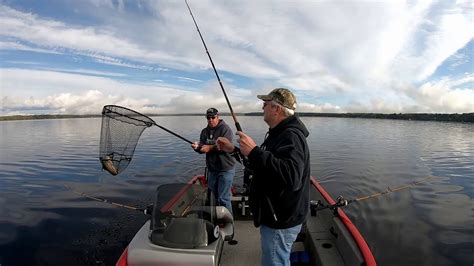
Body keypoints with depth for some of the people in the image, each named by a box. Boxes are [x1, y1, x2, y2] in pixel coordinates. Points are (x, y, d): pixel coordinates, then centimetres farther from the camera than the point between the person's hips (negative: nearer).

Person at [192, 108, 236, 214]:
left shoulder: (225, 129, -11)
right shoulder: (205, 131, 9)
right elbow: (202, 149, 4)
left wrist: (210, 147, -32)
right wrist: (197, 147, -18)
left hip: (225, 169, -7)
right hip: (211, 169, 7)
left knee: (223, 199, -6)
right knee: (215, 195, 21)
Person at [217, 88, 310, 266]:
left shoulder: (291, 136, -25)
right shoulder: (281, 132, 10)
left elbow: (291, 177, -41)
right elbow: (263, 163, 21)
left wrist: (254, 152, -39)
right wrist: (234, 150, 12)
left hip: (281, 222, -10)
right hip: (277, 216, 10)